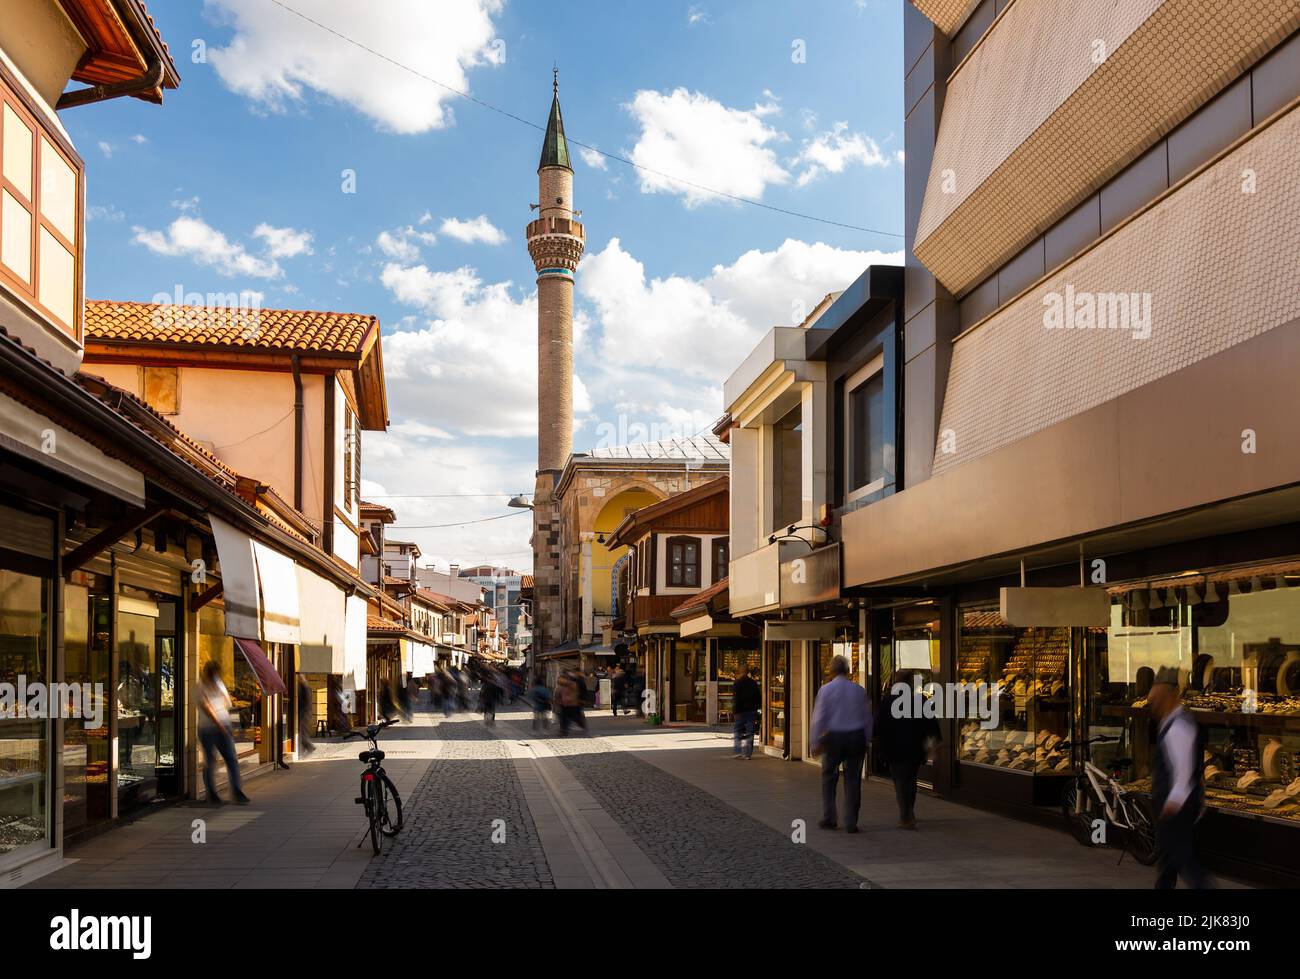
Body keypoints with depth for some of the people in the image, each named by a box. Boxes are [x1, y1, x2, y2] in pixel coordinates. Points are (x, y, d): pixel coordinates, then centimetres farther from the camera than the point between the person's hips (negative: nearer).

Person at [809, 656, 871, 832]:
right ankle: (851, 823, 6)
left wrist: (815, 743, 0)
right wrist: (865, 743, 18)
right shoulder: (859, 690, 5)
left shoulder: (826, 690, -4)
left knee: (829, 778, 12)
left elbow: (819, 718, -6)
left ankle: (829, 819, 11)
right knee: (853, 781, 6)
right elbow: (867, 718, 10)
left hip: (833, 738, -2)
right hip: (856, 737, 2)